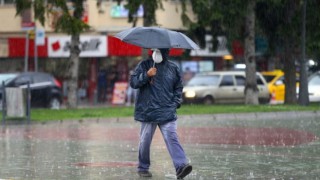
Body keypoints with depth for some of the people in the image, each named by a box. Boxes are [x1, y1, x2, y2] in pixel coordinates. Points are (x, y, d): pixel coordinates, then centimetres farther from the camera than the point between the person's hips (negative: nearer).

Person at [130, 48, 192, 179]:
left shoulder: (173, 68, 10)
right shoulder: (144, 65, 4)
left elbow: (178, 87, 21)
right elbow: (133, 82, -3)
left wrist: (175, 103, 8)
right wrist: (146, 75, -18)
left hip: (167, 113, 0)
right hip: (148, 111, 0)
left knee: (172, 138, -13)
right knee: (145, 140, 7)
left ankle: (181, 166, -23)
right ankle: (142, 168, 22)